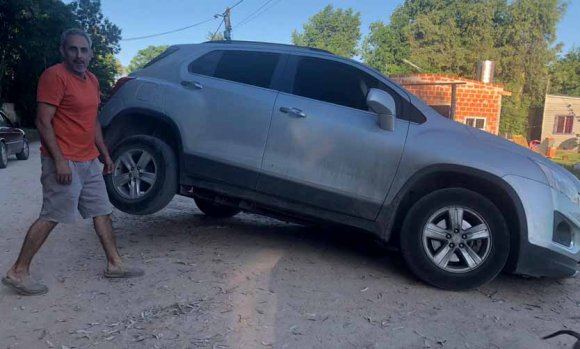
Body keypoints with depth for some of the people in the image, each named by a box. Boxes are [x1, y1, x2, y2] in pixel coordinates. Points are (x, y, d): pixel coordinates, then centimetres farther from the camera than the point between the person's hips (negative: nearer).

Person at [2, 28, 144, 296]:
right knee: (51, 217, -5)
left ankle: (114, 264, 20)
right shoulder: (54, 76, -12)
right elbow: (43, 122, -16)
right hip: (64, 162, -8)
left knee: (102, 212, 10)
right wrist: (59, 161, -21)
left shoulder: (91, 80, 13)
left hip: (89, 161, 9)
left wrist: (105, 154, 18)